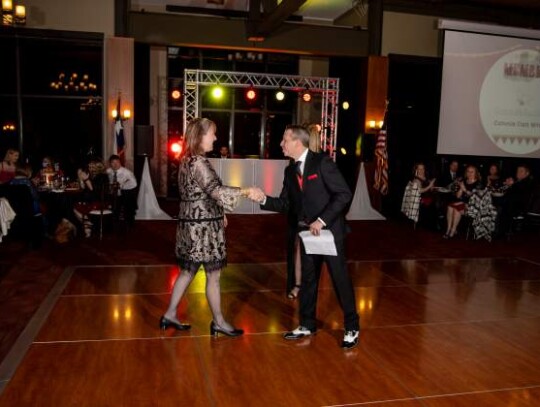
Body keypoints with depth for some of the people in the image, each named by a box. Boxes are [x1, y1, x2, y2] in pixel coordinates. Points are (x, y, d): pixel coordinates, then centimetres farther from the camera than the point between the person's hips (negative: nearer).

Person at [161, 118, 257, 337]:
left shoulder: (186, 160, 12)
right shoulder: (198, 162, -18)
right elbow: (216, 190, -29)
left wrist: (217, 212, 17)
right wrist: (245, 191, -30)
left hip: (193, 223, 9)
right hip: (203, 227, -9)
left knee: (188, 271, 17)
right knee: (213, 275, 3)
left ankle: (170, 314, 25)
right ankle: (218, 322, 16)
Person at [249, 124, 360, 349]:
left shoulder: (322, 162, -14)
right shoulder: (290, 171, 8)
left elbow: (344, 194, -18)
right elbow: (285, 204, 7)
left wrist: (322, 220, -21)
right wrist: (264, 199, -9)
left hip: (330, 229, -6)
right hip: (307, 231, 7)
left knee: (340, 278, 2)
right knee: (308, 279, 14)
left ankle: (352, 328, 18)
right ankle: (307, 324, 29)